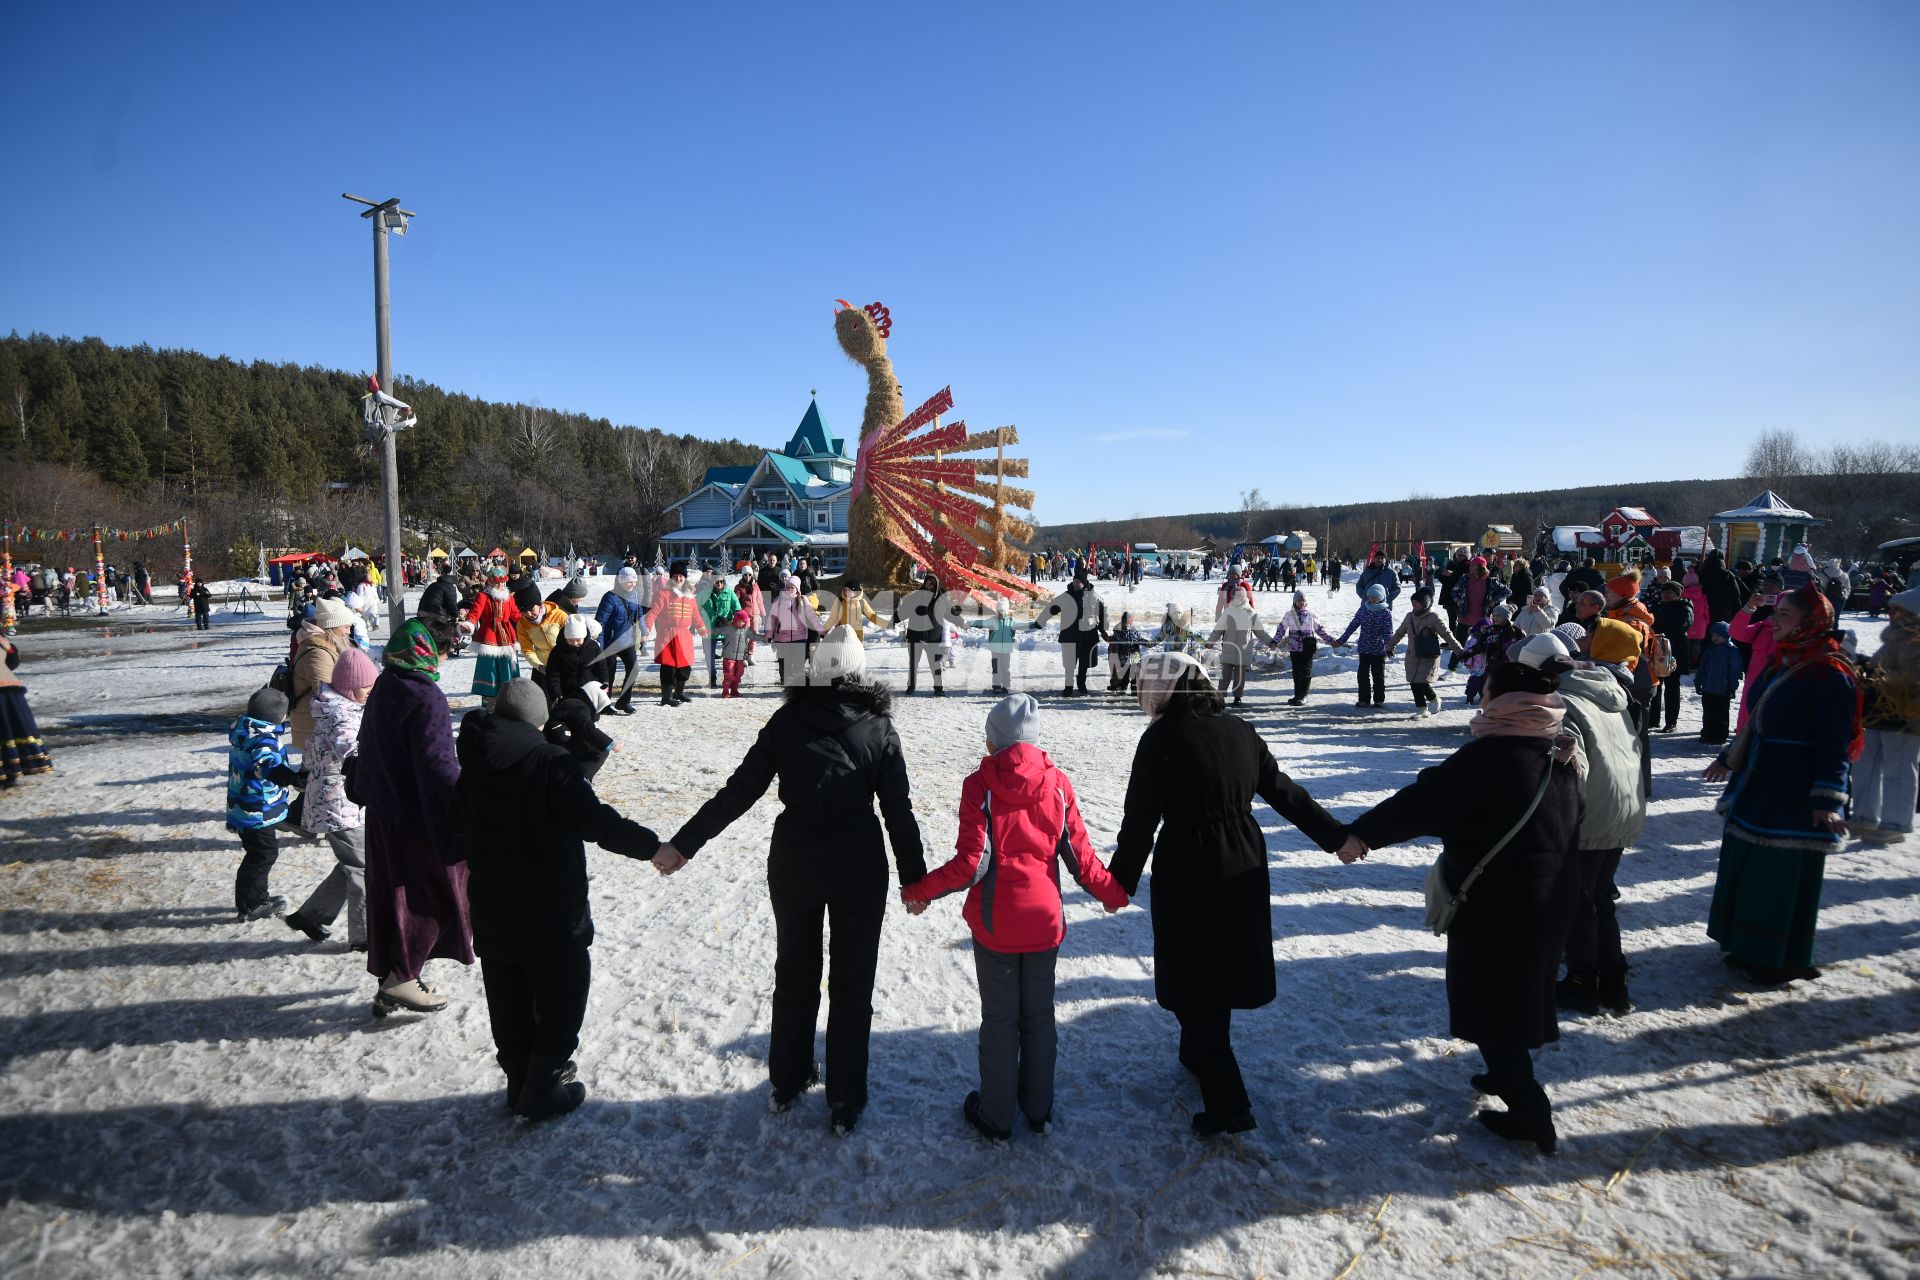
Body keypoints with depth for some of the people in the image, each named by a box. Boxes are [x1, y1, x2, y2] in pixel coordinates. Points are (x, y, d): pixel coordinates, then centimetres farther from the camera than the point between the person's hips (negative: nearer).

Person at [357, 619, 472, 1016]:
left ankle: (389, 984, 27)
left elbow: (367, 746, 19)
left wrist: (368, 791, 31)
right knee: (435, 895, 5)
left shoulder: (383, 687, 7)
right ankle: (400, 979, 6)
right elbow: (437, 764, -26)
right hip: (418, 818, -9)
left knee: (391, 897, 17)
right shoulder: (425, 697, -22)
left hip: (382, 813, 9)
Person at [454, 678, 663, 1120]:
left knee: (508, 1003, 19)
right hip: (552, 913, -6)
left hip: (493, 913, 7)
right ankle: (542, 1091, 15)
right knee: (560, 999, 9)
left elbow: (460, 833, 16)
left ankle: (520, 1079, 31)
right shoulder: (552, 763, -19)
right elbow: (596, 821, -26)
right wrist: (653, 846, -24)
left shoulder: (472, 767, 3)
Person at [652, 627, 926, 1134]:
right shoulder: (878, 727, -6)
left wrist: (683, 844, 0)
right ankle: (845, 1102, 20)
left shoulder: (788, 719, -4)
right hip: (859, 867, -1)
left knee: (795, 974, 20)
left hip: (793, 863, 2)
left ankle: (786, 1082, 35)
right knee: (852, 982, 12)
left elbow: (739, 791, -6)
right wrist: (914, 878, 4)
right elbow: (899, 810, -5)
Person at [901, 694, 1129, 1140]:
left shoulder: (979, 784, -14)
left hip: (995, 923, -3)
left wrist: (919, 891, -3)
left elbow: (971, 862, -17)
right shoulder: (1057, 782, -5)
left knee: (999, 1019, 11)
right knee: (1039, 1015, 18)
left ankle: (996, 1117, 25)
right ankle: (1039, 1110, 32)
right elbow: (1080, 856, -2)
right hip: (1045, 920, 3)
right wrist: (1112, 893, 16)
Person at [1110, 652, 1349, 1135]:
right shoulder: (1239, 731, 3)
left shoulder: (1162, 739, -15)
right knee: (1221, 968, 22)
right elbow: (1285, 792, 9)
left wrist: (1120, 881, -4)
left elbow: (1140, 821, -14)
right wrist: (1336, 836, 20)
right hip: (1244, 867, 7)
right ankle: (1199, 1055, 43)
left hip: (1188, 873, -7)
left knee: (1195, 984, 5)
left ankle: (1228, 1102, 7)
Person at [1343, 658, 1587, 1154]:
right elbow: (1576, 814, 16)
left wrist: (1363, 833, -18)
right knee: (1523, 988, 24)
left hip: (1495, 901, -8)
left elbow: (1426, 800, -25)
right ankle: (1512, 1076, 42)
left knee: (1490, 1000, 5)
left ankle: (1529, 1114, 9)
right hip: (1553, 895, 8)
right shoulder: (1566, 753, 3)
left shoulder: (1491, 754, -22)